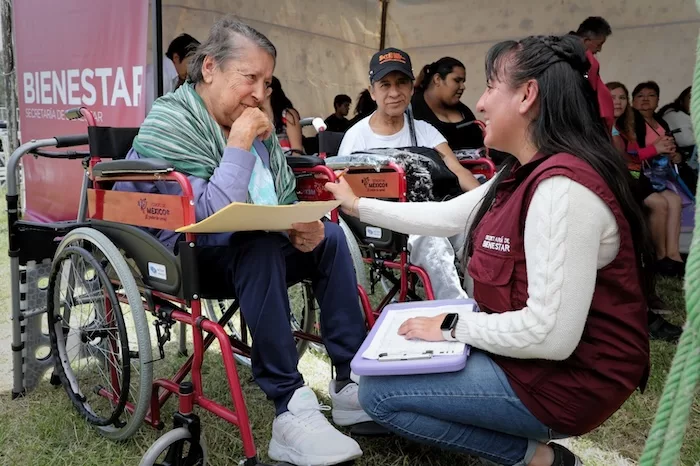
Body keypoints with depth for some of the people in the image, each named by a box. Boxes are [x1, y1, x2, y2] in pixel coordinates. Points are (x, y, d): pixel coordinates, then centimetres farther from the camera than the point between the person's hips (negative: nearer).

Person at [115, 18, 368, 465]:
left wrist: (303, 227, -14)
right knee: (260, 245, -34)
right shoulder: (168, 125, -18)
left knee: (329, 235, -5)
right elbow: (211, 221, -31)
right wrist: (238, 144, -25)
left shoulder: (251, 121, 4)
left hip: (250, 251, 8)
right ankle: (291, 410, -31)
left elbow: (286, 201, 8)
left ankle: (353, 381, -7)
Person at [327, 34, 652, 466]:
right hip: (528, 353, 9)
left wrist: (453, 325, -17)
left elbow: (551, 335, -31)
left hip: (565, 380, -9)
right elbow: (444, 217, 12)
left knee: (377, 391, -8)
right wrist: (356, 205, 18)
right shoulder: (526, 175, 3)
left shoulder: (562, 187, -28)